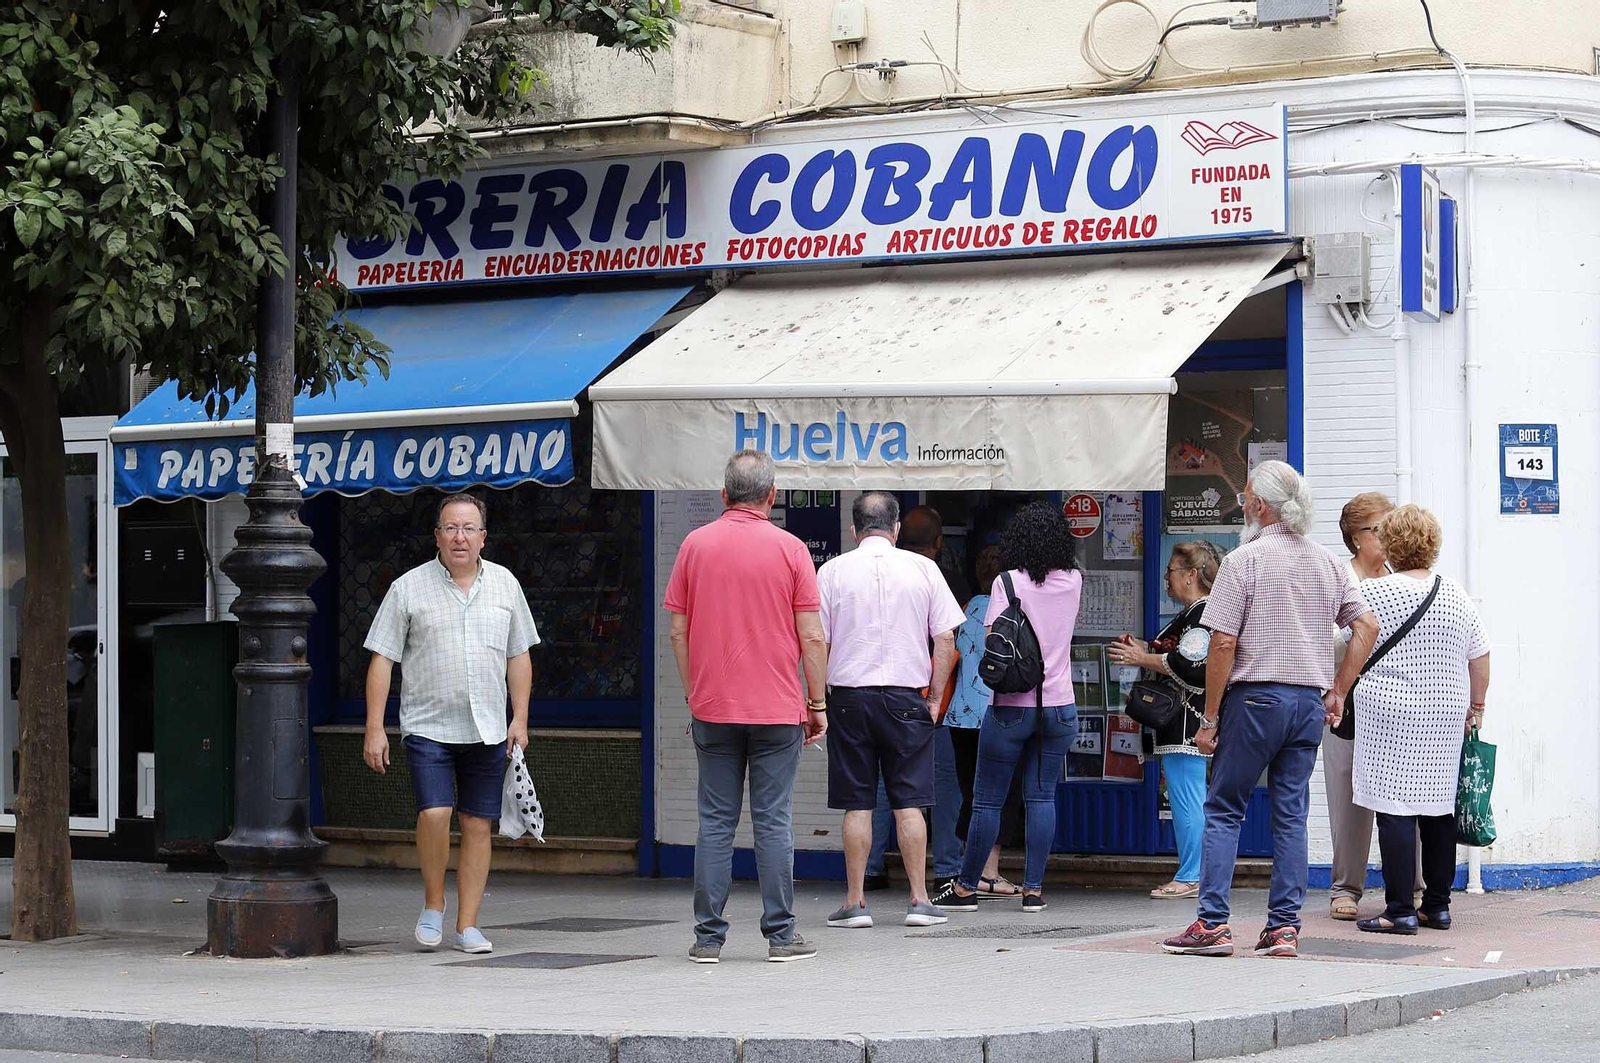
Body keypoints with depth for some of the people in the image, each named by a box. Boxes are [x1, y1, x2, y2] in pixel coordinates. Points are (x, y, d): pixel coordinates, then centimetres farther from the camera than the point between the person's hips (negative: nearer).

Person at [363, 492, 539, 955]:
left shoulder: (504, 584, 9)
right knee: (434, 814, -17)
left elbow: (518, 656, 15)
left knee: (477, 826, 2)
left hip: (487, 730, 3)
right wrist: (375, 728, -6)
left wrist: (520, 718, 7)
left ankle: (467, 924, 10)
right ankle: (433, 905, 5)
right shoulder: (408, 589, 0)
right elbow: (382, 658, -1)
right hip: (428, 726, -3)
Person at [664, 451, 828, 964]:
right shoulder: (790, 549, -4)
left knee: (716, 822, 4)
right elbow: (812, 637, -5)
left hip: (713, 709, 2)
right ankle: (781, 935, 2)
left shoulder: (695, 545, 2)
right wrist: (818, 702, 5)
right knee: (774, 821, 1)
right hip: (778, 709, -2)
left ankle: (709, 936, 3)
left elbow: (678, 632, 5)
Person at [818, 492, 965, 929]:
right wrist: (935, 697, 8)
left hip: (849, 696, 0)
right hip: (906, 696, 0)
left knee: (856, 805, 3)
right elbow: (945, 639, 1)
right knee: (909, 803, 4)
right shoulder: (923, 569, 3)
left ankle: (855, 902, 4)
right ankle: (919, 900, 2)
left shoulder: (833, 571, 1)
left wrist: (819, 700, 9)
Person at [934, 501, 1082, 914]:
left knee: (987, 800, 4)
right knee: (1041, 797, 7)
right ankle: (1033, 889, 4)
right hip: (1059, 706, 4)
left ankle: (966, 887, 11)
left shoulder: (1008, 582, -9)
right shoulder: (1073, 581, 3)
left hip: (1012, 706, -4)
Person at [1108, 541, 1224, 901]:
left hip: (1187, 723, -11)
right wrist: (1142, 649, 13)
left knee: (1185, 800, -8)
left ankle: (1189, 878, -6)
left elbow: (1191, 667, -23)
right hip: (1182, 725, 11)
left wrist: (1143, 659, -16)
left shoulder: (1203, 616, -14)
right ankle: (1198, 875, 16)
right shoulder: (1190, 614, 20)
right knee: (1194, 801, 12)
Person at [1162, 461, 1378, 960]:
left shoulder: (1244, 561, -8)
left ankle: (1212, 923, -3)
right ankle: (1284, 927, 4)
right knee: (1291, 814, 7)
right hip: (1309, 700, 5)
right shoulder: (1327, 563, 10)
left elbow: (1223, 644, -11)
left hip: (1255, 697, -5)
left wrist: (1210, 719, -6)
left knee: (1224, 809, 2)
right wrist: (1338, 691, 15)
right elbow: (1367, 626, 11)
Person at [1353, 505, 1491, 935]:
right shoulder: (1456, 595, 4)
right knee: (1439, 809, 11)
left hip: (1390, 716, -4)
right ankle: (1437, 905, 15)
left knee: (1395, 810, -4)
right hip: (1446, 717, 4)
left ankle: (1400, 910, -7)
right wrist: (1475, 709, 19)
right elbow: (1479, 660, 8)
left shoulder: (1374, 593, -6)